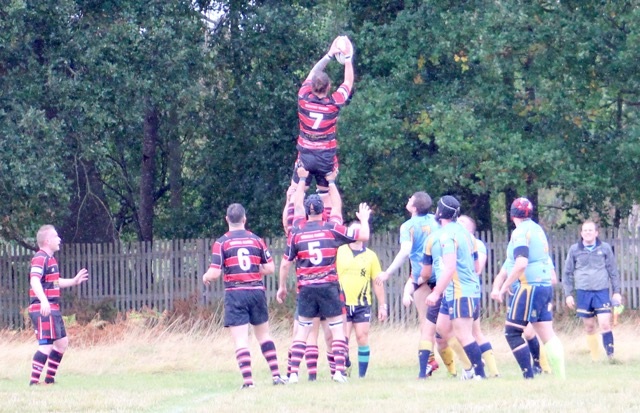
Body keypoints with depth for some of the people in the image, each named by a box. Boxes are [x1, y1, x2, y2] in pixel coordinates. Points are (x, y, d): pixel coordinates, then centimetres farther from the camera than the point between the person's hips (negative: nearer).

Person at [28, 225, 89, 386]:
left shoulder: (51, 259, 19)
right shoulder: (40, 259, -14)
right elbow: (34, 281, -29)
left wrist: (74, 281, 36)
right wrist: (43, 300, -42)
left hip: (52, 310, 11)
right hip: (43, 310, -11)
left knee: (62, 342, 17)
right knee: (46, 345, -15)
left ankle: (49, 378, 23)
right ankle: (34, 381, -15)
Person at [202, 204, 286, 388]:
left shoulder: (221, 243, -5)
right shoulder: (257, 240, 4)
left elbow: (214, 273, -9)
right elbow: (270, 268, 6)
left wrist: (206, 277, 13)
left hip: (235, 294, -3)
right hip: (257, 291, 3)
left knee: (241, 340, -3)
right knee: (263, 334, 18)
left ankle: (248, 380, -12)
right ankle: (276, 375, 15)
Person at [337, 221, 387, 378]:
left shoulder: (370, 255, 6)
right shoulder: (339, 252, 4)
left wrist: (382, 306, 7)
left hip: (362, 304, 0)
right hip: (342, 304, 0)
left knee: (362, 338, -4)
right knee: (343, 340, -5)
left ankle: (362, 374, 3)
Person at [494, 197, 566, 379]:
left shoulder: (520, 232, -11)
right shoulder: (538, 229, 14)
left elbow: (521, 263, -23)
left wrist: (505, 286, -17)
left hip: (530, 287, -8)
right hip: (546, 285, 8)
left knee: (512, 332, -3)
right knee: (547, 333, 7)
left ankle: (529, 376, -10)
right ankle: (560, 375, -3)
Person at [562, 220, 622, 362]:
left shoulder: (605, 248, 4)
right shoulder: (574, 250, 5)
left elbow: (613, 271, 9)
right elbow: (567, 273, 9)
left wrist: (616, 292, 6)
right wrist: (568, 294, 4)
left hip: (601, 292, -1)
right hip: (583, 292, 1)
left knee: (605, 324, -12)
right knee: (589, 327, 6)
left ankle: (610, 355, -5)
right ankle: (595, 358, 13)